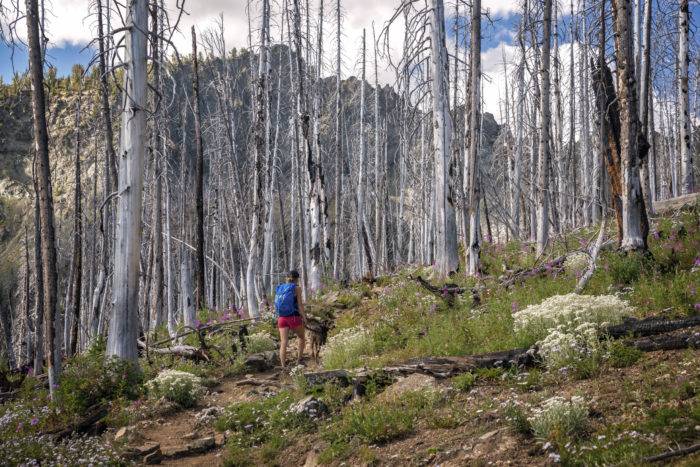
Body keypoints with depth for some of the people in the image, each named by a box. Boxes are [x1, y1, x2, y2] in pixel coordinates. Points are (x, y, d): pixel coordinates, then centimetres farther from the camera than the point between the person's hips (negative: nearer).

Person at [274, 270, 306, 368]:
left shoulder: (279, 288, 11)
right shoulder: (296, 288, -4)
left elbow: (277, 306, 13)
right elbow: (300, 305, -8)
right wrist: (304, 318, -5)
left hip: (282, 318, 4)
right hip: (294, 318, -4)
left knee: (283, 343, -3)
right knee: (302, 337, 20)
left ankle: (283, 367, -12)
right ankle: (299, 360, 16)